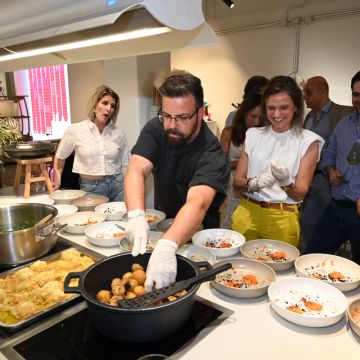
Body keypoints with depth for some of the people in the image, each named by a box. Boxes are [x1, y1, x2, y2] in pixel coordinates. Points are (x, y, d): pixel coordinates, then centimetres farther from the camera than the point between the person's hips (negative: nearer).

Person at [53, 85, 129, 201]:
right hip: (90, 188, -1)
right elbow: (60, 157, 11)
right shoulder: (75, 130, -4)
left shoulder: (118, 133, 1)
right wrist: (56, 181, 15)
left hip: (117, 186, 2)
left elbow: (125, 166, 8)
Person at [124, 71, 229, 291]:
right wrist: (137, 216, -44)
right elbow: (137, 170, -26)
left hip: (197, 234, -3)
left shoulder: (212, 155, -28)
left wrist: (167, 246, -61)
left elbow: (197, 204, -44)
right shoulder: (155, 130, -12)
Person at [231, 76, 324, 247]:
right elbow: (237, 180, 2)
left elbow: (300, 194, -4)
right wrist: (254, 183, -19)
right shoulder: (254, 135, 4)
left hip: (282, 218, -2)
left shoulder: (308, 141, -3)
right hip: (247, 212, 2)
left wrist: (286, 182, -24)